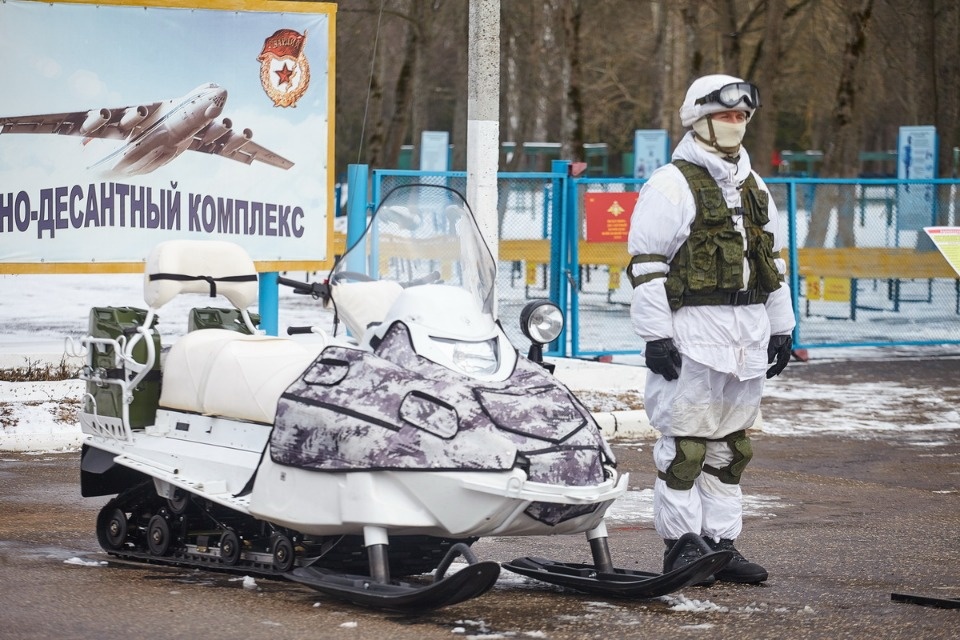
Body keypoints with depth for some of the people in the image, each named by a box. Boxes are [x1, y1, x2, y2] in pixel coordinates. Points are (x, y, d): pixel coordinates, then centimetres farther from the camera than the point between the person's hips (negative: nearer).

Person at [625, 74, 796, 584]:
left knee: (730, 444, 9)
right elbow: (646, 265, -10)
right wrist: (656, 335, -15)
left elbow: (772, 260, 24)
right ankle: (681, 546, -1)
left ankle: (721, 543, 15)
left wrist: (781, 328, 19)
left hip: (747, 340, 7)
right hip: (693, 336, -7)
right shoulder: (671, 185, -5)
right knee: (685, 442, -6)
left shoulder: (753, 188, 19)